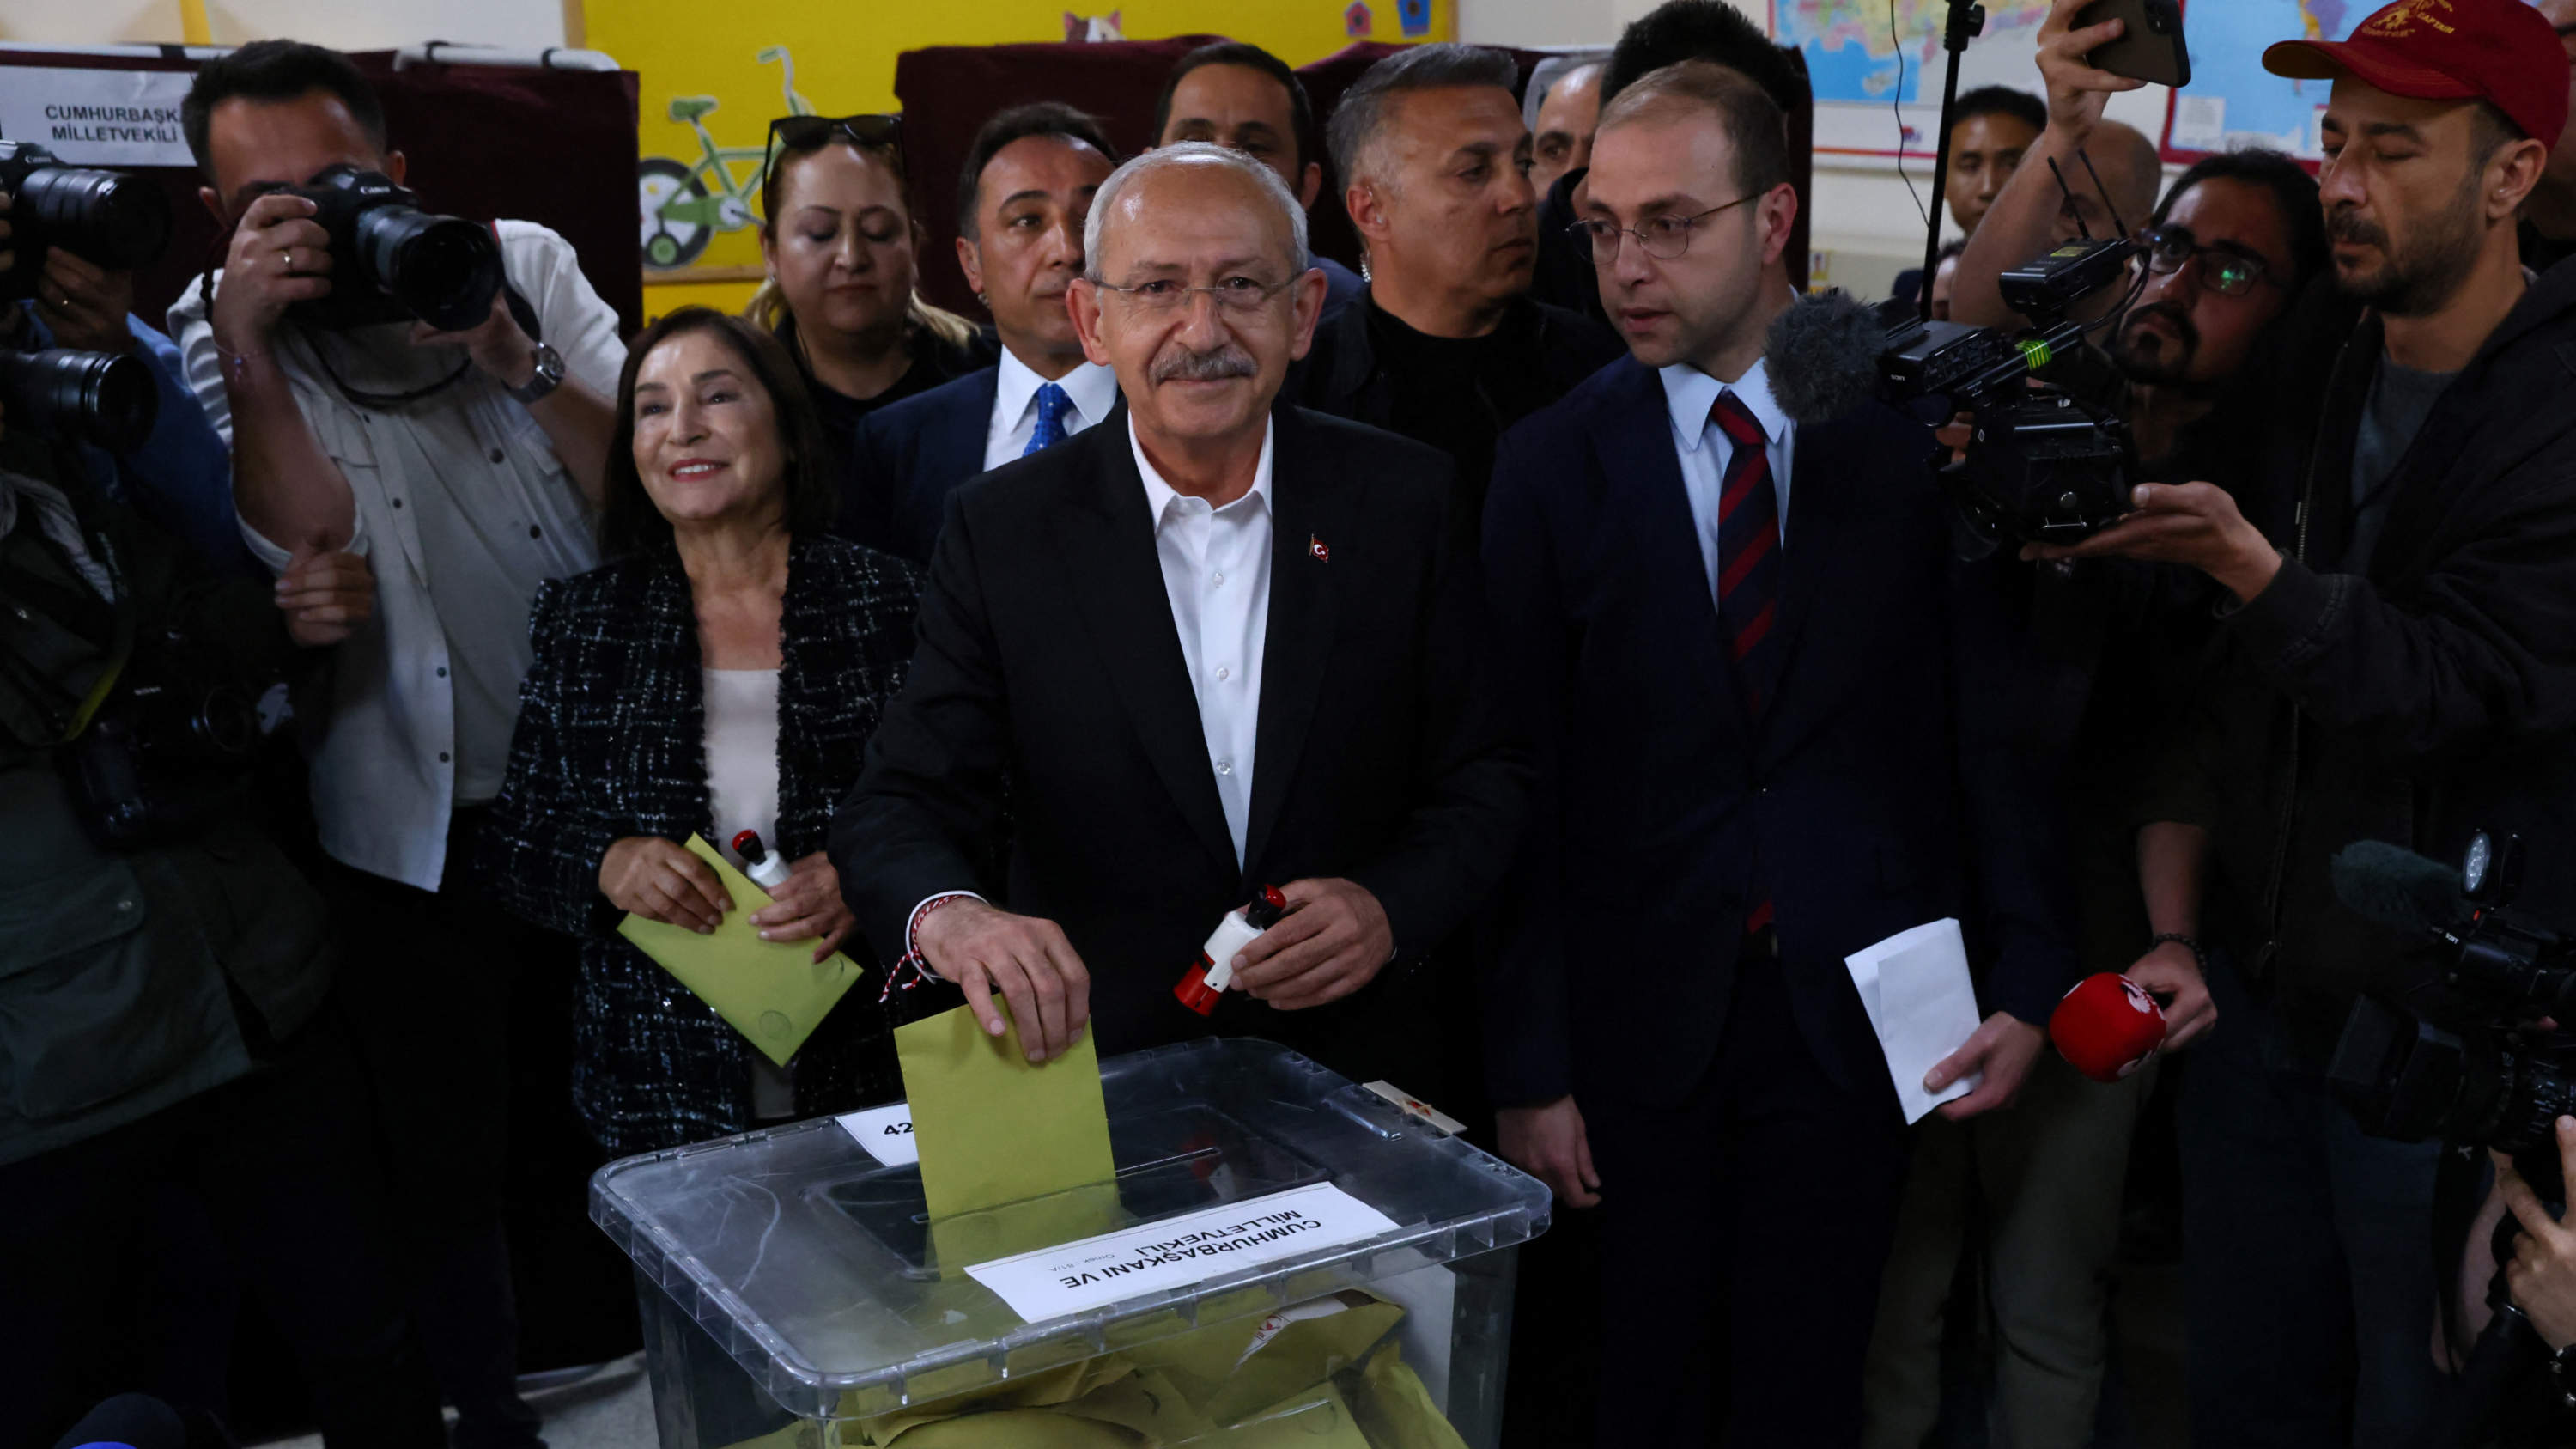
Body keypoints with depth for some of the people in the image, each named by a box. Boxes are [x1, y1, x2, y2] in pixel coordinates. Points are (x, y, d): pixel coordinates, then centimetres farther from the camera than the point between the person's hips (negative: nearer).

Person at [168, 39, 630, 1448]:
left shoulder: (522, 263, -2)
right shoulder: (212, 340, -5)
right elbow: (306, 541, -20)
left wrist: (515, 357, -22)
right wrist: (247, 343, -27)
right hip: (414, 833, -1)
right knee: (445, 1153, 11)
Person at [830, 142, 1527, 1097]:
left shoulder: (1404, 501, 1)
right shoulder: (1000, 533, -2)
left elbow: (1484, 778, 5)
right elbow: (903, 803, -6)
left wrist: (1393, 910, -14)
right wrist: (948, 913, -29)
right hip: (1094, 1081, -1)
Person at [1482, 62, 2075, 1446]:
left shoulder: (1912, 431, -3)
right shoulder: (1550, 463, -3)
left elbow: (1998, 714, -1)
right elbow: (1525, 783, -4)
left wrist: (2025, 976, -4)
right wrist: (1528, 1068, -5)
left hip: (1859, 1009, 0)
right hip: (1639, 1013, 0)